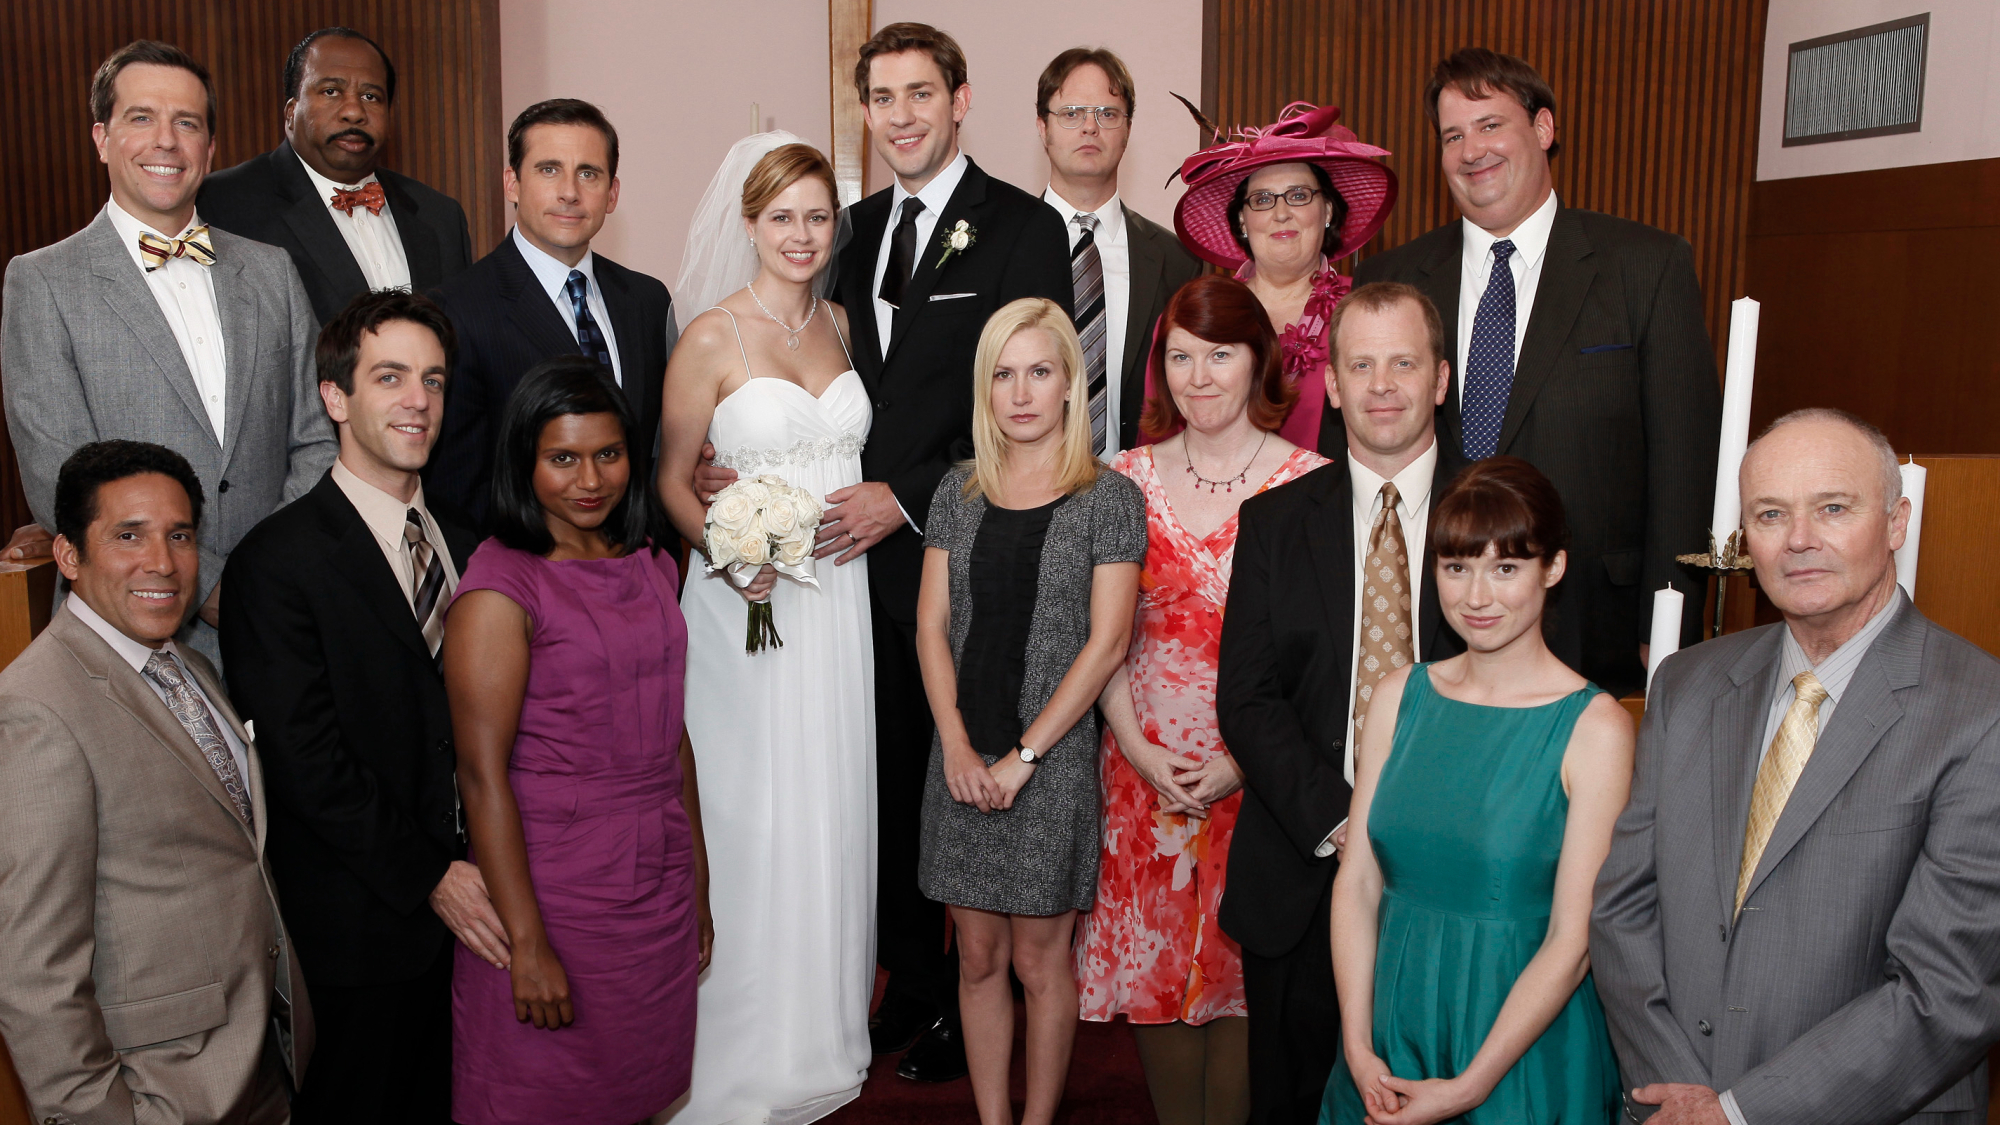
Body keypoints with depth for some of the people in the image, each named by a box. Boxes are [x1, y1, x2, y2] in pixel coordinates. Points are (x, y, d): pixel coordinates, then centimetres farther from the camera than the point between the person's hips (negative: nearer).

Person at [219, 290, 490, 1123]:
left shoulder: (463, 545, 6)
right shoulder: (276, 561, -15)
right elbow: (307, 763, -17)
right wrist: (427, 877, -16)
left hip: (470, 901, 5)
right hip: (365, 920, -5)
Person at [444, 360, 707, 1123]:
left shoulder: (652, 567, 7)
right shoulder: (500, 589, -13)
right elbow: (483, 774, -16)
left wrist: (699, 888, 11)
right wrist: (526, 943, -17)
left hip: (660, 896, 6)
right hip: (556, 895, -5)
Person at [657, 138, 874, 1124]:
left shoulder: (841, 323, 9)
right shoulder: (711, 339, -6)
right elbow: (672, 479, -3)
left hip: (839, 595, 5)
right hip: (749, 601, -5)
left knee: (832, 806, 11)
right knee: (750, 811, 0)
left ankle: (826, 1021, 29)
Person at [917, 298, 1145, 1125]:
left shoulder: (1110, 498, -5)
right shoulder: (959, 493, 6)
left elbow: (1106, 642, -10)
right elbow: (932, 625, 5)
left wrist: (1024, 755, -12)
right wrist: (957, 744, -7)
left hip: (1053, 760, -3)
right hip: (963, 761, 4)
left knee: (1040, 958, 7)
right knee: (978, 957, 11)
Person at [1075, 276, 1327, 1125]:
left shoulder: (1309, 483, -5)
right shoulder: (1131, 479, 4)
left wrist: (1247, 760, -13)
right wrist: (1137, 747, -6)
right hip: (1146, 767, 3)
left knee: (1244, 961, 4)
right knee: (1152, 960, 10)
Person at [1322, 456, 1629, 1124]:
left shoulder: (1594, 727, -12)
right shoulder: (1398, 698, 0)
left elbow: (1572, 939, -13)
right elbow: (1357, 880, -1)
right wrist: (1359, 1051, -9)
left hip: (1524, 1058, -3)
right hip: (1389, 1038, 3)